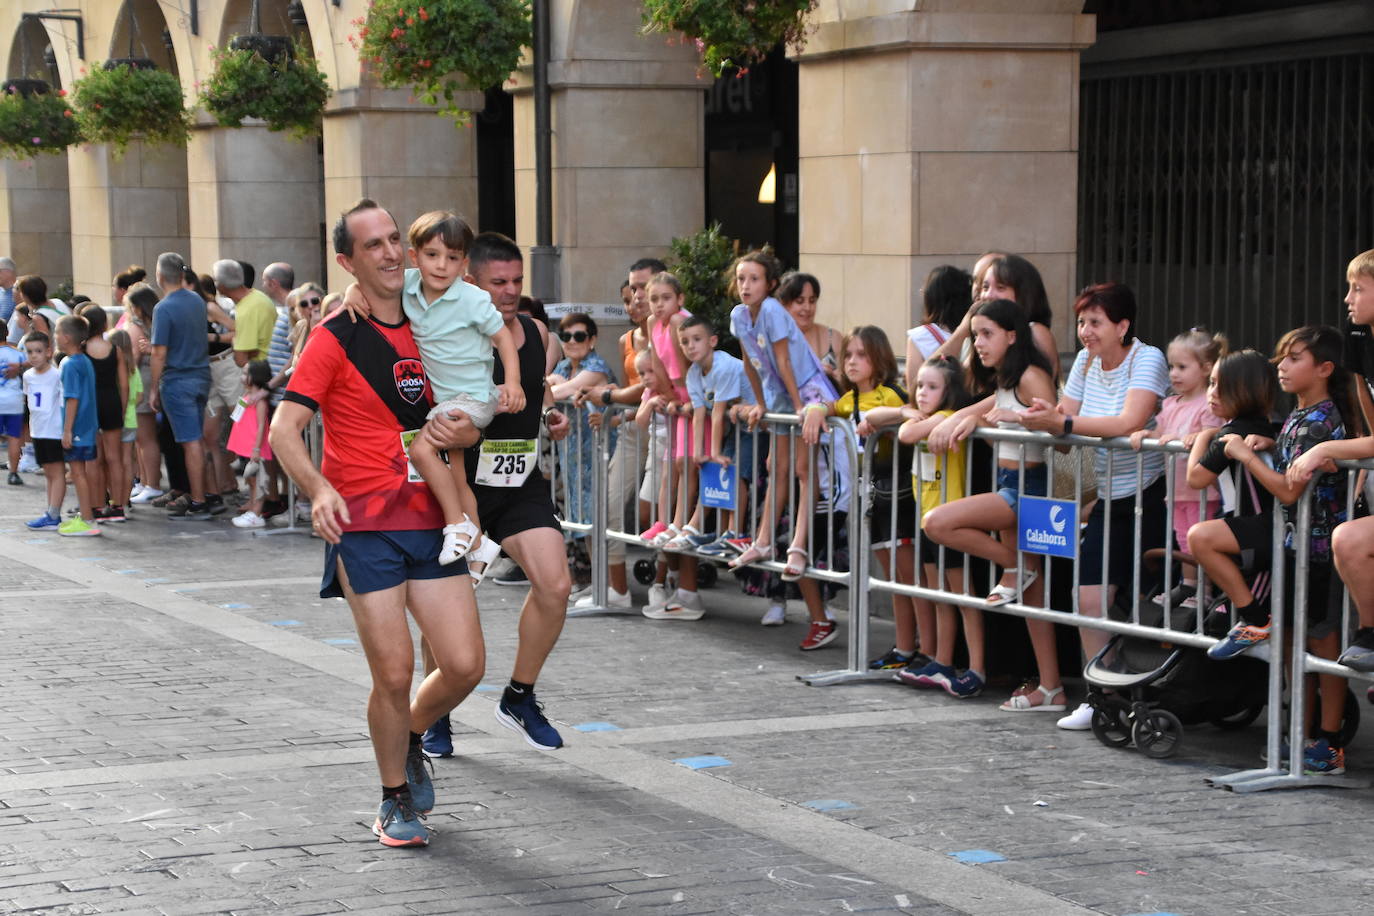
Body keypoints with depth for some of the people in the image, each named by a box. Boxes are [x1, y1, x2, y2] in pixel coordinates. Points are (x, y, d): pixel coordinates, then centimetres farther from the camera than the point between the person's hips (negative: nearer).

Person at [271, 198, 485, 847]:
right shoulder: (334, 338, -5)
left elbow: (463, 421, 21)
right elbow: (284, 429, -12)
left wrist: (462, 434, -4)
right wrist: (319, 490, -29)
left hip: (431, 521, 5)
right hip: (363, 527, -5)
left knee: (464, 665, -2)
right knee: (394, 673, -5)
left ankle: (410, 739, 29)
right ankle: (395, 801, 16)